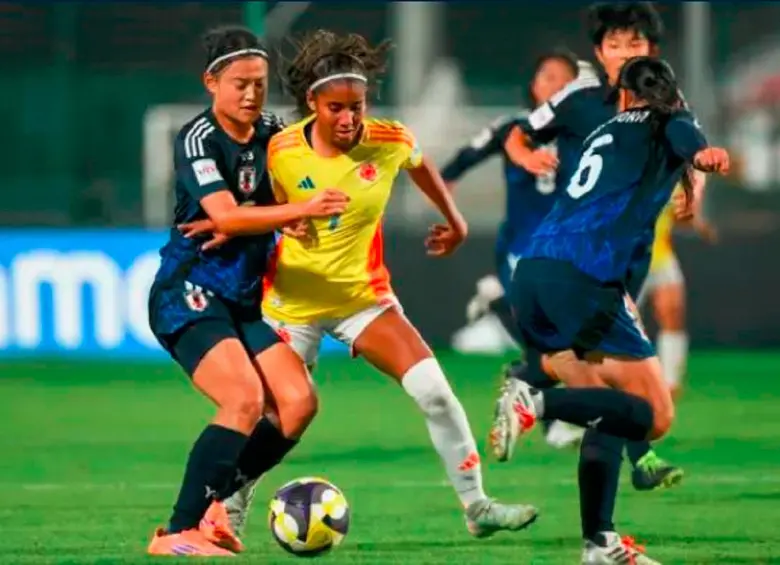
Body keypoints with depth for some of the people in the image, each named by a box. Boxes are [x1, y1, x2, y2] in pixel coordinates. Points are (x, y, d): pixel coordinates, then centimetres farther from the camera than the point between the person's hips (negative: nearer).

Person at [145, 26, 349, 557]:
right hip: (190, 294, -7)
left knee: (299, 402, -7)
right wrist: (303, 209, -34)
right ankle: (178, 532, -21)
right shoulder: (198, 138, -13)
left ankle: (211, 503, 6)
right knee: (245, 398, -25)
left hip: (245, 300, 7)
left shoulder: (272, 133, 7)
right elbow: (226, 216, -26)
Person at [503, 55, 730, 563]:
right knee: (656, 416, -5)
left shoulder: (605, 132, 28)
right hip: (582, 281, -7)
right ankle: (540, 401, -24)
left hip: (531, 274, 7)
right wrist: (701, 153, -36)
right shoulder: (666, 124, 9)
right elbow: (681, 132, -15)